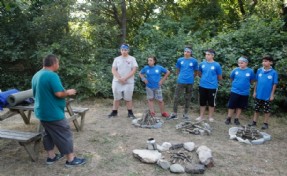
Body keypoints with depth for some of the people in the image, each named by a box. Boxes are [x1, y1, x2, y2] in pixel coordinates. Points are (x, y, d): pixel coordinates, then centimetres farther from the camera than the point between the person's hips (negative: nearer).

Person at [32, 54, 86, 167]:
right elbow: (59, 93, -27)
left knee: (49, 134, 20)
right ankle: (71, 160, 8)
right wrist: (68, 92, -6)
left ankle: (51, 157, 29)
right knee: (65, 135, 0)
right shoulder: (52, 75, -21)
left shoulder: (36, 76, 10)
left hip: (42, 111, 10)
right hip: (53, 113, -9)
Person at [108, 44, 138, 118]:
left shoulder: (132, 59, 2)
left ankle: (130, 113, 14)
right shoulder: (116, 59, 8)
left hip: (128, 82, -2)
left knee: (128, 98, 4)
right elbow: (113, 70, 2)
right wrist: (119, 78, -14)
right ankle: (114, 112, 18)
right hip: (117, 81, 2)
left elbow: (134, 70, -7)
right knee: (116, 98, 7)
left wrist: (125, 78, -15)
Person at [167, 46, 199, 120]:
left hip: (189, 82, -1)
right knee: (176, 97, 0)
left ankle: (185, 113, 23)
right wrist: (180, 76, 9)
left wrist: (191, 78, 6)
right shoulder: (180, 60, 2)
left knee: (188, 98, 9)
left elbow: (196, 72, 8)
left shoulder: (194, 61, -3)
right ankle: (174, 113, 12)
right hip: (181, 81, 1)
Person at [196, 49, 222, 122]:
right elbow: (199, 74, 16)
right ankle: (201, 116, 25)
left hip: (212, 87, -3)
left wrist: (213, 79, 8)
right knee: (202, 102, 12)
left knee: (211, 103, 9)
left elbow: (220, 77, 1)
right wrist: (204, 78, 6)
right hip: (202, 86, 3)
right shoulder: (202, 64, 1)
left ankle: (210, 117, 24)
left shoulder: (217, 65, -8)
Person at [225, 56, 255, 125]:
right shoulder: (235, 70, -7)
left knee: (240, 106, 12)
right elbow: (231, 78, 10)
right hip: (234, 91, 0)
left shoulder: (250, 71, -8)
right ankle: (228, 118, 19)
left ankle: (236, 119, 25)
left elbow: (252, 80, 7)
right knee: (231, 106, 6)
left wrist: (246, 84, 6)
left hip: (244, 93, 1)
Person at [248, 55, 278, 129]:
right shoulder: (259, 70, -2)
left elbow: (274, 84, -6)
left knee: (267, 110, 10)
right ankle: (254, 122, 24)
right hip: (258, 94, 3)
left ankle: (265, 123, 22)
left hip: (267, 95, -3)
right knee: (256, 109, 13)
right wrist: (254, 92, 5)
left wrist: (272, 95, -7)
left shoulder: (274, 72, -10)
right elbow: (256, 82, 4)